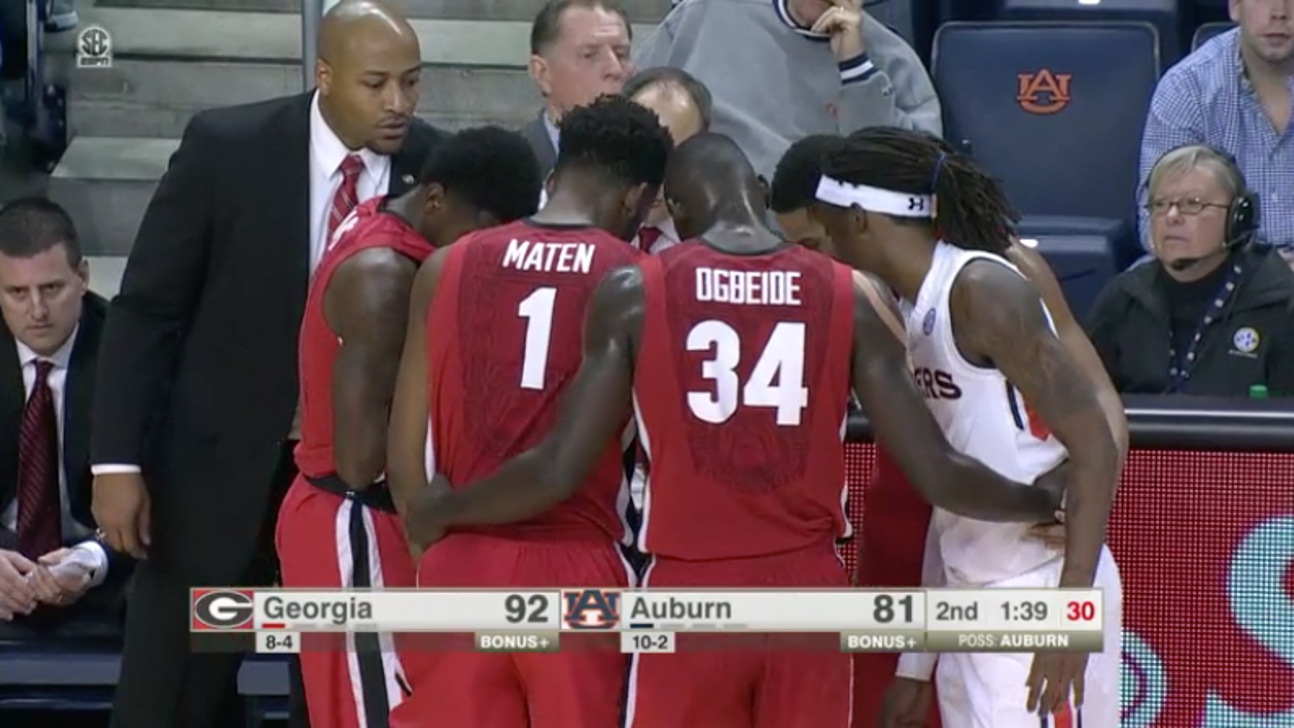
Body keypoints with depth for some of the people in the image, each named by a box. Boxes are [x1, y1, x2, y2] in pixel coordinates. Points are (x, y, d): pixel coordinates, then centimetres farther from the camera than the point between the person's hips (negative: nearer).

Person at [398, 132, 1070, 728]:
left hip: (689, 593, -1)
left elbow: (560, 471, -3)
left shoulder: (634, 293, -3)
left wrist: (440, 511, 14)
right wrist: (1045, 505, 18)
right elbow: (938, 474, 0)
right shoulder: (846, 297, 1)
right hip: (807, 591, 2)